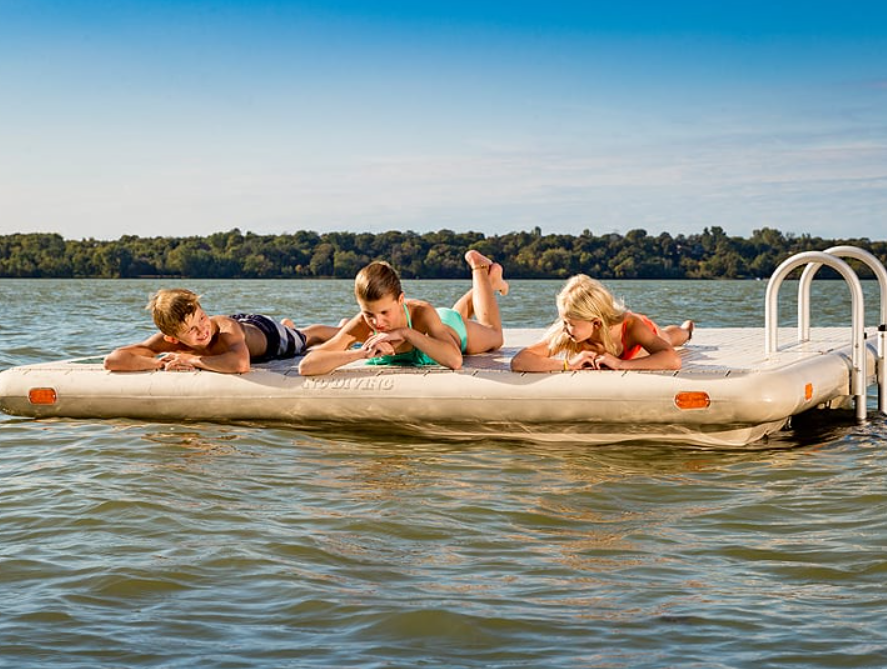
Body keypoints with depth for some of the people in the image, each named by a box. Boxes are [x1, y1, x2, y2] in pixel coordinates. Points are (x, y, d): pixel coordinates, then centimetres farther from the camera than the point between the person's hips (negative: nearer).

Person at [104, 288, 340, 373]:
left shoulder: (226, 328, -52)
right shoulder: (167, 340, -41)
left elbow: (241, 363, -74)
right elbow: (112, 360, -48)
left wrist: (191, 359, -60)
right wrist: (163, 363, -55)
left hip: (264, 331, -4)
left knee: (305, 338, 29)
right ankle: (286, 324, 72)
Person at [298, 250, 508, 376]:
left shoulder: (422, 313, -50)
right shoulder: (360, 326, -45)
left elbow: (455, 360, -64)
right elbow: (305, 367, -54)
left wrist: (405, 333, -64)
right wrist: (361, 353, -65)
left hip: (450, 329, -2)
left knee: (493, 337, 35)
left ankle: (479, 267, 52)